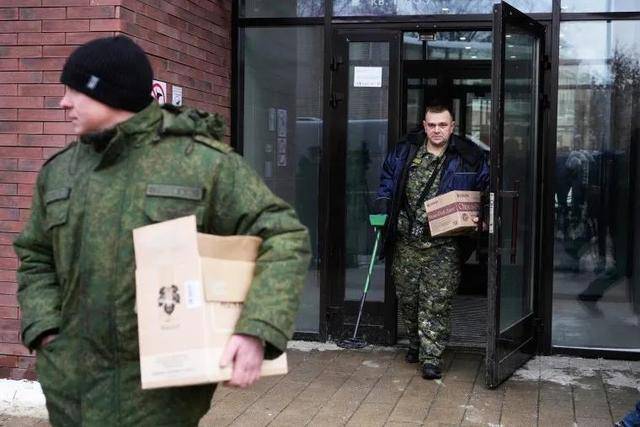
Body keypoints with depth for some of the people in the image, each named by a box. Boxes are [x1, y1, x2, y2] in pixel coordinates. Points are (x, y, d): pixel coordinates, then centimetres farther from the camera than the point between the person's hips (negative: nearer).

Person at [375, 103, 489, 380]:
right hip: (406, 242, 3)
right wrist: (383, 202, 7)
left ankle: (431, 357, -1)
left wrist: (476, 217, -9)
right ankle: (415, 342, 35)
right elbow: (387, 178, 20)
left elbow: (484, 192, 7)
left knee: (436, 301, -7)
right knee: (406, 296, 13)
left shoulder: (470, 158, -3)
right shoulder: (405, 151, 4)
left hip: (443, 245, -3)